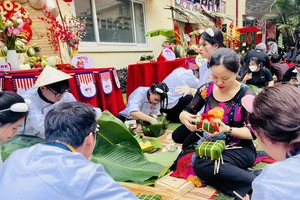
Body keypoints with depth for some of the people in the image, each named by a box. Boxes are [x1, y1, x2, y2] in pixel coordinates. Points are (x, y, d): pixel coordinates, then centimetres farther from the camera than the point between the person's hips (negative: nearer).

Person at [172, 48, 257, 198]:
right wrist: (184, 117, -22)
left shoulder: (246, 95, -14)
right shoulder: (206, 89, -4)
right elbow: (186, 112, 4)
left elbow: (253, 132, -14)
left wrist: (227, 130, -32)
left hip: (238, 148, -7)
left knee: (202, 166, -33)